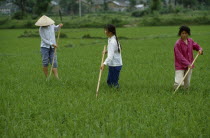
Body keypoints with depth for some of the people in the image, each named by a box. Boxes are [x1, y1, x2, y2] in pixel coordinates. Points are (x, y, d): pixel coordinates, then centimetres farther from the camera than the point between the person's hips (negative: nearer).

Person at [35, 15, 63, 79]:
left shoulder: (51, 25, 1)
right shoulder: (41, 29, -11)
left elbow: (56, 29, 24)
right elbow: (44, 39, -12)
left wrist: (59, 26, 3)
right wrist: (52, 44, -18)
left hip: (52, 48, 3)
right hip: (45, 47, -3)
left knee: (54, 62, -5)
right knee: (45, 63, -5)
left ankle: (57, 78, -12)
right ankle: (47, 78, 5)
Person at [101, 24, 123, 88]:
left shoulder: (112, 42, -23)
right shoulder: (114, 38, 7)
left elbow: (110, 55, -32)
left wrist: (104, 64, -42)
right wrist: (107, 51, 11)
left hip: (115, 65, -10)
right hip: (113, 64, 10)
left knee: (114, 83, -3)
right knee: (109, 81, 16)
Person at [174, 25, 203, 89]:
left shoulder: (190, 41, 5)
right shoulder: (178, 43, -13)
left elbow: (197, 46, 18)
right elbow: (180, 56, -19)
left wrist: (200, 49, -7)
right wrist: (188, 64, -26)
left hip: (189, 66, 5)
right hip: (180, 66, -5)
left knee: (187, 85, 8)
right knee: (179, 83, -19)